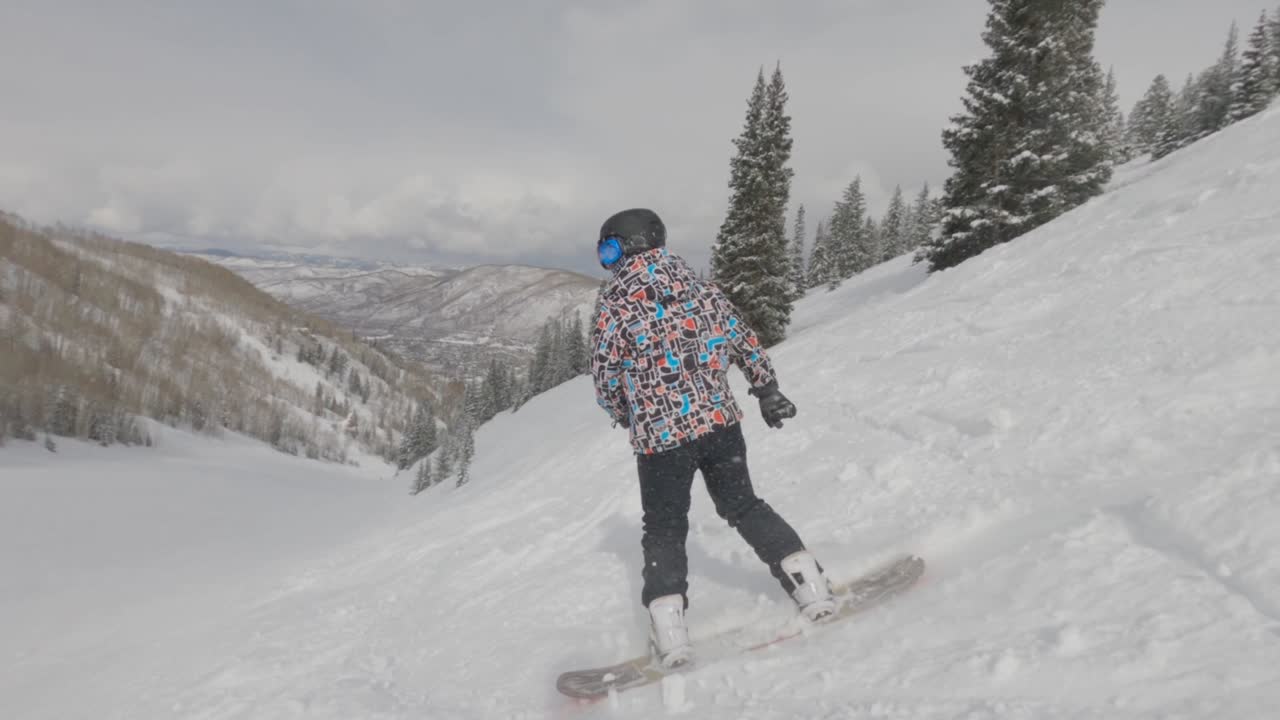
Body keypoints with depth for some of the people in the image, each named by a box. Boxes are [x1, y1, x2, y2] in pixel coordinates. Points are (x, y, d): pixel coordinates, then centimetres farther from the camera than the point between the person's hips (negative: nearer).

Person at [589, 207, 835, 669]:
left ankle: (669, 634, 6)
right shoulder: (698, 286, 4)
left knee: (664, 530, 11)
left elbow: (605, 381, -4)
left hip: (659, 434, -4)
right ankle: (810, 585, 16)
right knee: (743, 505, 21)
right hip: (720, 421, 4)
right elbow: (744, 339, 9)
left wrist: (627, 417, 15)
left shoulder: (614, 304, -8)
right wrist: (768, 391, 20)